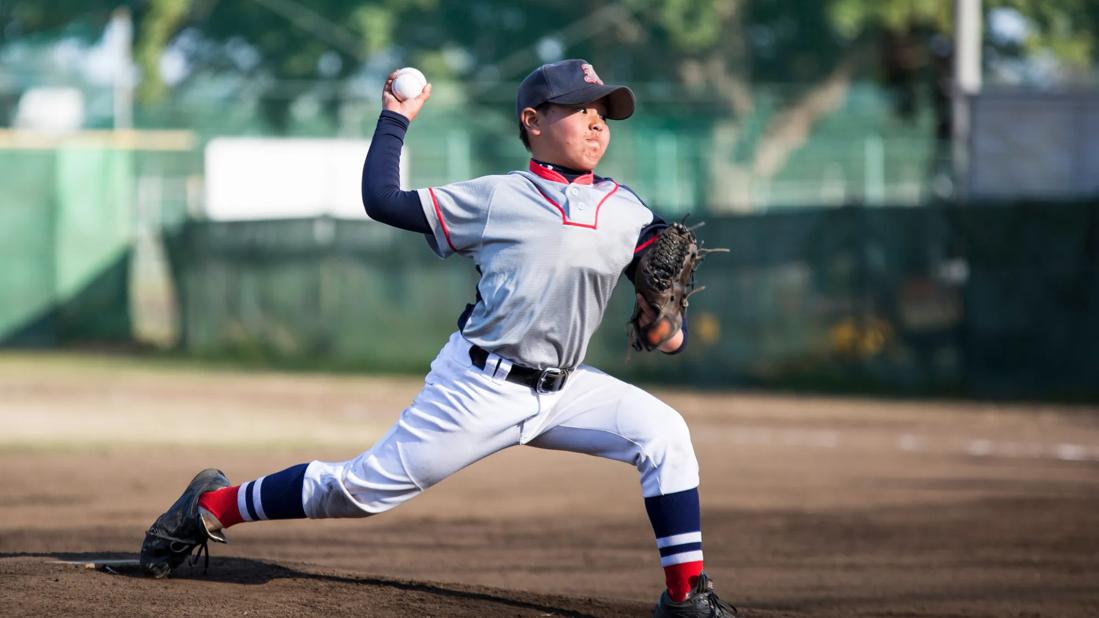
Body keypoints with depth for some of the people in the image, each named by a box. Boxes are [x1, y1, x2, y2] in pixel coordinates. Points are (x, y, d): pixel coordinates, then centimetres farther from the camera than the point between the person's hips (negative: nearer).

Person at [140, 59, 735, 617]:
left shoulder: (625, 210, 7)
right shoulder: (496, 197, -3)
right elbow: (382, 200, -1)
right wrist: (394, 119, 6)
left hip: (563, 388, 4)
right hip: (479, 385, -4)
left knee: (662, 433, -14)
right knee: (365, 487, -4)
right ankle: (212, 506, 13)